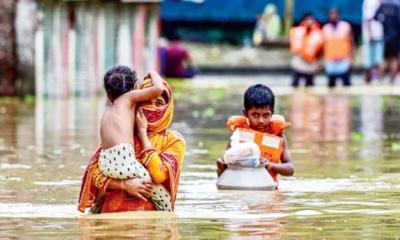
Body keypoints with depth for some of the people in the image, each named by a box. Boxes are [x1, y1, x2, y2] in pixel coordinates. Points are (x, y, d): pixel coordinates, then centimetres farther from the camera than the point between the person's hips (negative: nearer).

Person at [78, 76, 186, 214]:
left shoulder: (174, 140, 7)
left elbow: (159, 174, -11)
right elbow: (95, 172, 5)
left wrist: (143, 133, -2)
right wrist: (124, 184, -14)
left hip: (149, 211, -1)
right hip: (113, 210, 1)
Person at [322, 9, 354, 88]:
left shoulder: (346, 26, -1)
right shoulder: (325, 28, 5)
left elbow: (351, 43, 2)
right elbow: (323, 45, 9)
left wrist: (350, 58, -3)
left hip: (344, 61, -2)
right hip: (330, 62, 2)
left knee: (346, 83, -2)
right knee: (331, 85, 4)